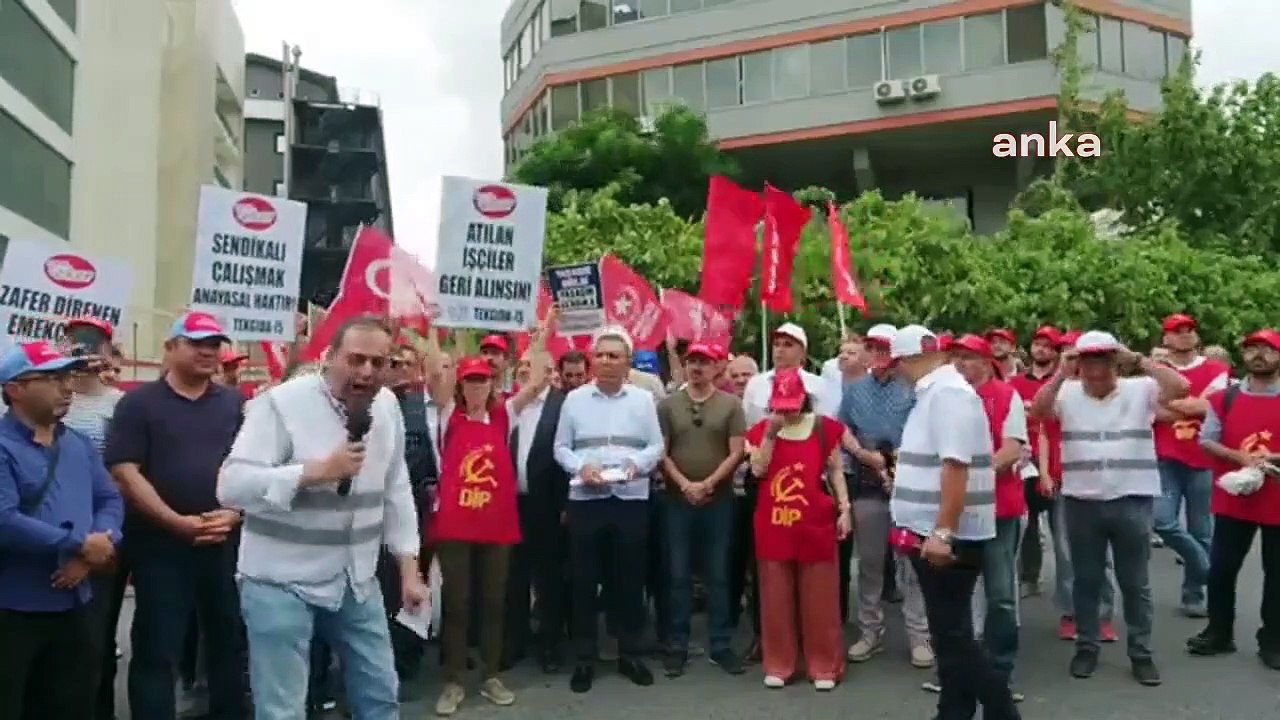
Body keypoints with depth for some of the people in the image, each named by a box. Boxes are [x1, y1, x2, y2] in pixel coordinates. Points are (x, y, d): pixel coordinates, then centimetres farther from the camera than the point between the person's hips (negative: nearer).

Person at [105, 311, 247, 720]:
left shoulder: (235, 404, 9)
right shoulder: (140, 402, -1)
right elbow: (124, 472, -8)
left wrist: (233, 513, -9)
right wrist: (178, 522, -16)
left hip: (226, 541, 3)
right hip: (160, 543, -3)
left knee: (228, 641, 13)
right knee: (157, 650, 2)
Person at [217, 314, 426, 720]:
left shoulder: (388, 406, 2)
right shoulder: (282, 403, -15)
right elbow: (232, 486, -22)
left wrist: (409, 568, 8)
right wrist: (318, 471, -28)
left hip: (357, 579, 6)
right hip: (282, 581, -5)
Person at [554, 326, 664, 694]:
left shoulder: (643, 399, 6)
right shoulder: (574, 399, 5)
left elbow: (657, 446, 4)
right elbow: (561, 448, 5)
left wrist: (637, 463, -15)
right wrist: (581, 466, -13)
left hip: (632, 499, 0)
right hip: (585, 499, 0)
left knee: (629, 578, 8)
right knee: (583, 580, 4)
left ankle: (630, 653, 21)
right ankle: (585, 657, 16)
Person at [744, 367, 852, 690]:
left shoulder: (824, 427, 0)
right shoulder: (761, 429, 5)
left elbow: (835, 471, 4)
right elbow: (758, 470, -7)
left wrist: (844, 509, -2)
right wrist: (771, 432, -13)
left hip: (815, 523, -1)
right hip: (773, 523, 2)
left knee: (818, 596, 6)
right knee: (776, 595, 8)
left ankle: (823, 665, 17)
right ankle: (778, 664, 19)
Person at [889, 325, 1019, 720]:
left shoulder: (948, 393, -17)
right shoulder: (936, 392, 13)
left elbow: (956, 466, -26)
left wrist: (943, 532, -28)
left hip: (949, 537, -10)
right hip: (933, 533, 10)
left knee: (953, 636, -3)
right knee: (949, 633, 15)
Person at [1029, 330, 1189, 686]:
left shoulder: (1140, 390, -2)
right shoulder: (1068, 393, -1)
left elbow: (1181, 387, -15)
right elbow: (1037, 410, -16)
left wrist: (1138, 360, -18)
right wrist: (1062, 373, -21)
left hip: (1132, 501, -1)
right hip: (1081, 501, 1)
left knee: (1135, 582, 11)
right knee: (1086, 579, 13)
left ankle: (1141, 653, 24)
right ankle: (1086, 647, 26)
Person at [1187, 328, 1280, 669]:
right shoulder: (1224, 398, 3)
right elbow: (1206, 441, 0)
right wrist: (1239, 458, -15)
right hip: (1233, 499, 1)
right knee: (1221, 568, 6)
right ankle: (1219, 633, 21)